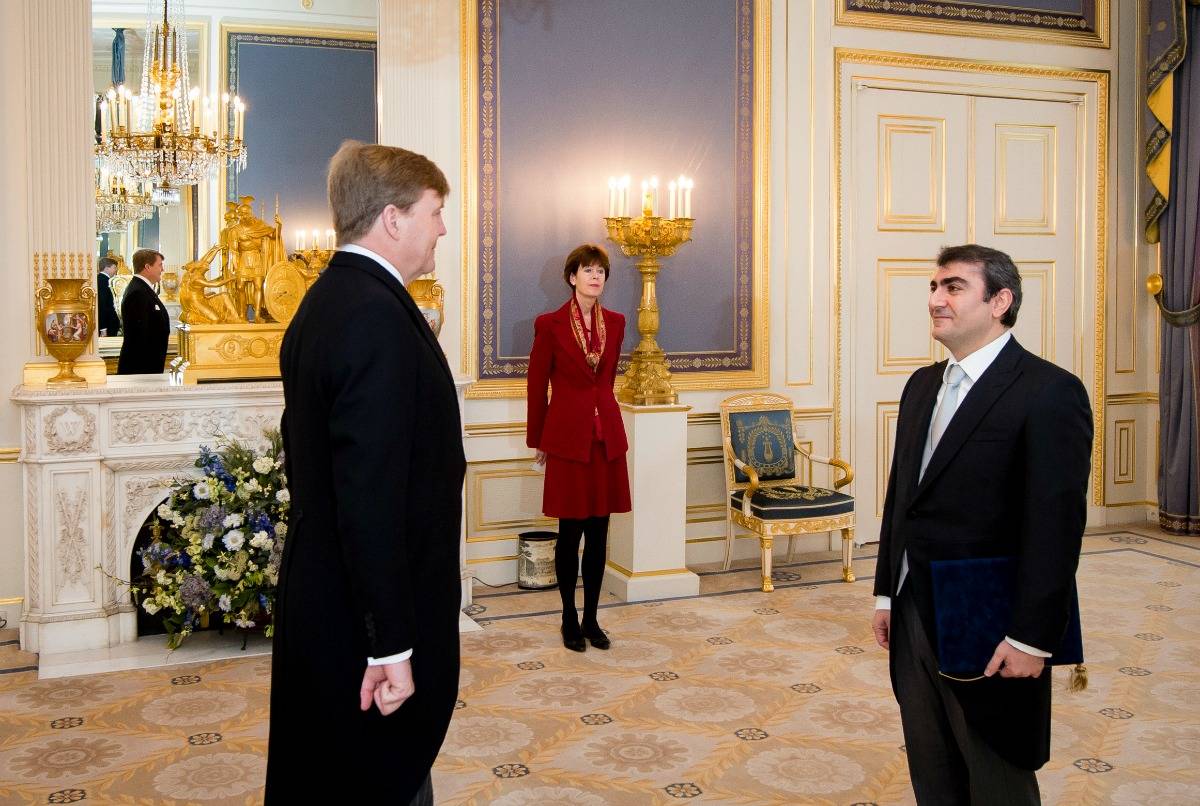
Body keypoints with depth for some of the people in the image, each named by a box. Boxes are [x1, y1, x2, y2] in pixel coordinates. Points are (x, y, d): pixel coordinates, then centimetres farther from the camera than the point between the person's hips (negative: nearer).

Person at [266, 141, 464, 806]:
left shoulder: (325, 301, 9)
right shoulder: (378, 315, -22)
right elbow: (372, 494, -27)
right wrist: (392, 646, -22)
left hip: (319, 598, 10)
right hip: (367, 623, -10)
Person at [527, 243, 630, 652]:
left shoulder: (615, 323, 7)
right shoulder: (550, 324, -5)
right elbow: (537, 386, 1)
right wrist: (537, 440, 6)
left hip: (607, 436, 4)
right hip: (568, 437, -4)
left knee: (599, 532, 8)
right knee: (570, 532, 3)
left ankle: (592, 618, 19)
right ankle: (569, 619, 17)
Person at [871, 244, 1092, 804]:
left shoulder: (1049, 392, -14)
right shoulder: (922, 385, 9)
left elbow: (1056, 527, -18)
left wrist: (1031, 639, -18)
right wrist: (886, 592, 13)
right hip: (914, 615, 7)